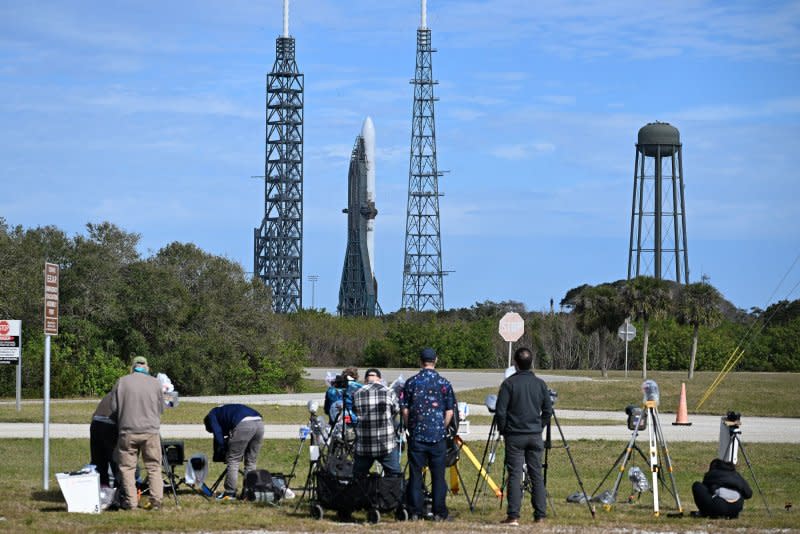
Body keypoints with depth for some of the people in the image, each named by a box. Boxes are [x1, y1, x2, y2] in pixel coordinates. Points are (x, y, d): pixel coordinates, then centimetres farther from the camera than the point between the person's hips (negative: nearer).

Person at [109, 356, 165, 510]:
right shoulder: (155, 383, 2)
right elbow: (161, 408, 9)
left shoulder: (122, 382, 0)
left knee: (127, 467, 6)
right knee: (154, 466, 8)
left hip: (128, 431, -1)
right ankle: (156, 500, 2)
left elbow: (114, 408, 3)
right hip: (151, 431, 1)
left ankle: (130, 501, 2)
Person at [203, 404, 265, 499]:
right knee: (251, 462, 16)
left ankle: (229, 493, 4)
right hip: (259, 422, 7)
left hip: (244, 424, -7)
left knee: (233, 460, 3)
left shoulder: (212, 415, 21)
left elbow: (218, 434, 7)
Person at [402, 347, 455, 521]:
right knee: (438, 474, 4)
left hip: (416, 435, 0)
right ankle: (439, 512, 5)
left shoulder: (411, 383, 0)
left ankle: (415, 512, 3)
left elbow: (405, 411, 2)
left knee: (415, 474, 4)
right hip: (438, 435, 0)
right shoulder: (444, 383, -1)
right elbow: (449, 411, 1)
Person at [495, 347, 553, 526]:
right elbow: (548, 411, 8)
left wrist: (503, 430, 5)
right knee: (537, 474, 8)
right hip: (535, 436, 3)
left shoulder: (509, 383, -8)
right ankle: (540, 515, 9)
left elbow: (500, 411, -9)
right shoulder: (540, 384, 4)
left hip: (514, 436, -3)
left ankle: (513, 516, -8)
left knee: (515, 475, -4)